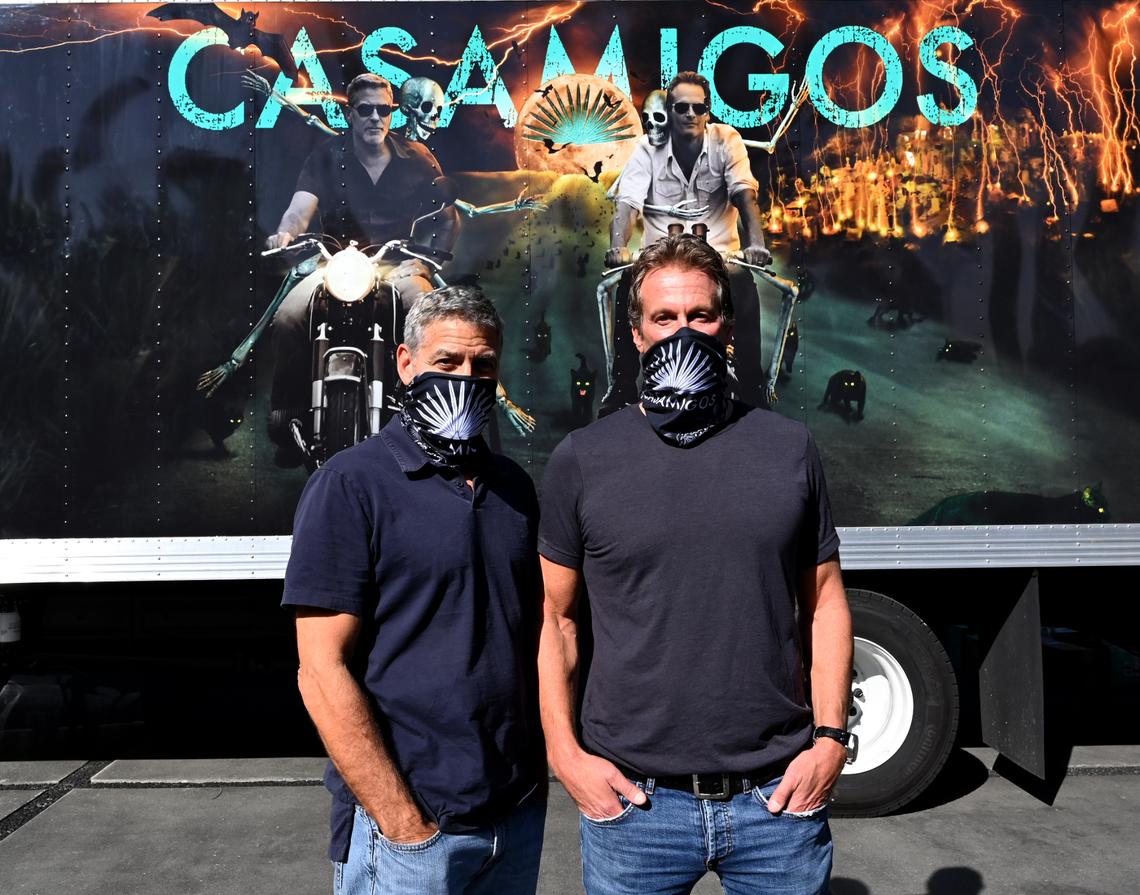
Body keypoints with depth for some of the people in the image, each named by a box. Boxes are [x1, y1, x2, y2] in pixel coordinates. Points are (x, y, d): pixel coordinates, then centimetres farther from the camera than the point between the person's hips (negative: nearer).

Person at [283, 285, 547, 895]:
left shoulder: (513, 486, 7)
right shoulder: (350, 485, -11)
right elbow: (322, 671, -15)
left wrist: (540, 765, 5)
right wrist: (405, 823, -16)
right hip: (406, 826, -6)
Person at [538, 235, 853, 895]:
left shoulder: (789, 449, 3)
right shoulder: (581, 462, -2)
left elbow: (825, 599, 6)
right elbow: (554, 616, 2)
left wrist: (830, 738, -1)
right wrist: (564, 751, -4)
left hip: (780, 796, 2)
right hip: (632, 799, -1)